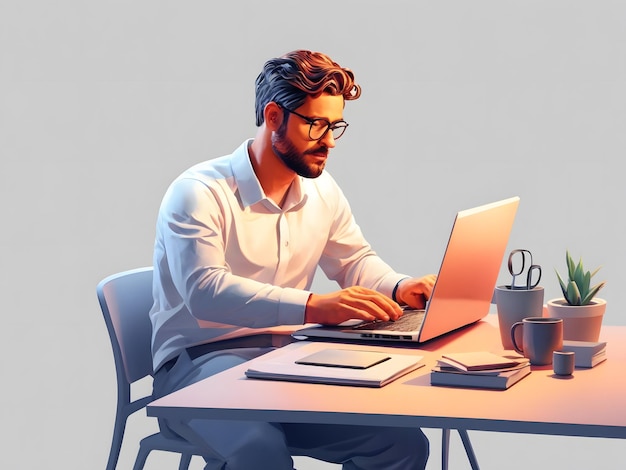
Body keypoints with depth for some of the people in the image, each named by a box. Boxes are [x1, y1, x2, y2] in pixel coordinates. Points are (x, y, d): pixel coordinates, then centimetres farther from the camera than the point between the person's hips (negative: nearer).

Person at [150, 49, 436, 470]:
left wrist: (399, 288, -1)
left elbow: (355, 261, 23)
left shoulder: (322, 190, 10)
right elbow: (205, 291, -26)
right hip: (199, 362, -6)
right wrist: (314, 307, -37)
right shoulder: (198, 193, -13)